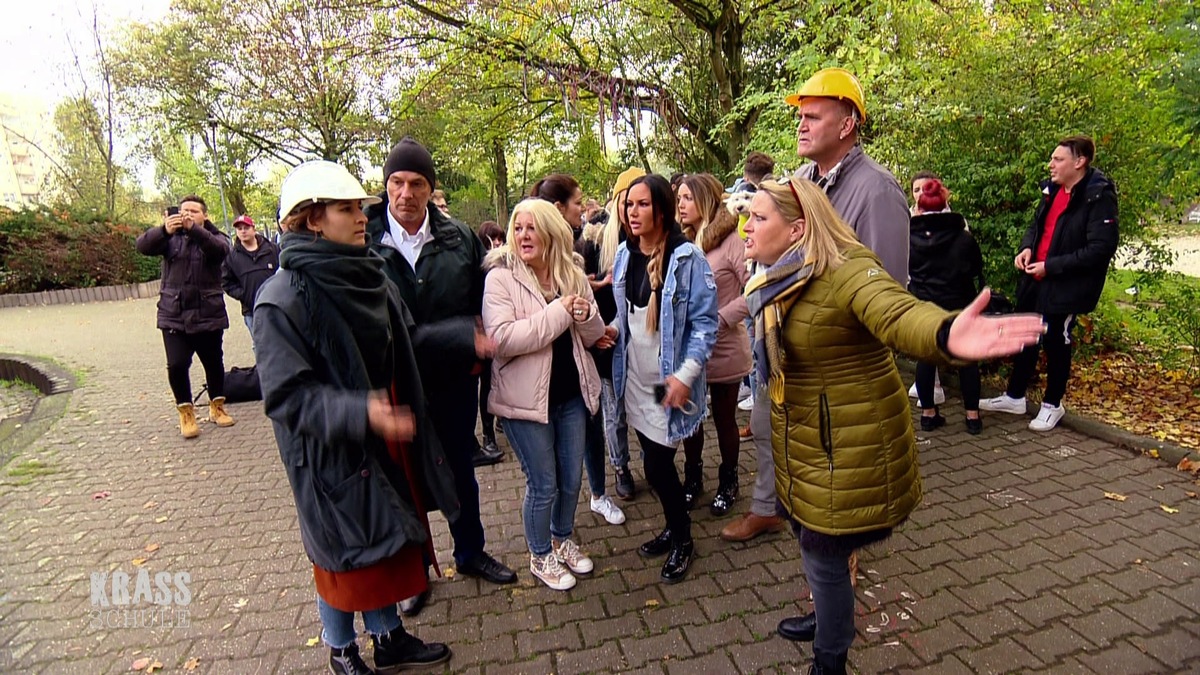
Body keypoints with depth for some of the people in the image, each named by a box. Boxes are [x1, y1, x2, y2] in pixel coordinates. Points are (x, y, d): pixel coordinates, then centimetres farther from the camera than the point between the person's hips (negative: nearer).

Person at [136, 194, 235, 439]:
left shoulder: (215, 237, 5)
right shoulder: (170, 236, 8)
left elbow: (220, 249, -19)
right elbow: (143, 246, -10)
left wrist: (193, 229, -35)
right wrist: (164, 230, -30)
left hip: (208, 314, 0)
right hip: (174, 315, 1)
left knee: (214, 362, 9)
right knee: (177, 365, -7)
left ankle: (217, 406, 29)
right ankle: (186, 412, 12)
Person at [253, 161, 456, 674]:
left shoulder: (369, 277, 1)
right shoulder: (283, 299, -20)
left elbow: (399, 353, 10)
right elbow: (287, 395, -23)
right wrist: (359, 412, -35)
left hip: (386, 443, 6)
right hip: (333, 457, -6)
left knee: (389, 544, 20)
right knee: (344, 555, 14)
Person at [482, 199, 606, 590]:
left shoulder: (573, 275, 4)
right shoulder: (500, 276, -11)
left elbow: (591, 337, 10)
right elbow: (501, 337, -24)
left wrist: (586, 316, -14)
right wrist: (558, 312, -23)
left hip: (572, 393, 5)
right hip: (527, 397, -5)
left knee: (572, 478, 17)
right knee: (543, 485, 7)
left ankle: (563, 539, 43)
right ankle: (541, 556, 32)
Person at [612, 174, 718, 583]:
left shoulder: (686, 257, -13)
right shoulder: (624, 254, 6)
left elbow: (705, 322, -13)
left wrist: (686, 374, -20)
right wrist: (606, 336, 1)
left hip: (668, 382, -6)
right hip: (634, 379, 6)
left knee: (657, 465, -1)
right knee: (654, 460, 15)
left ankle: (682, 540, 24)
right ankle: (673, 528, 38)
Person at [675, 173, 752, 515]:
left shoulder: (731, 240, -15)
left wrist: (720, 318, -22)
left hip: (723, 349, -5)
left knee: (724, 418, 13)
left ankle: (728, 482, 34)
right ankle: (692, 478, 38)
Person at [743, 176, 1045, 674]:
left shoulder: (845, 268, -24)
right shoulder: (780, 277, 2)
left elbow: (897, 314, -45)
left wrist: (945, 335, -66)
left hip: (846, 447, -8)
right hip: (803, 440, 8)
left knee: (824, 553, 5)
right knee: (810, 539, 25)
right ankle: (829, 619, 52)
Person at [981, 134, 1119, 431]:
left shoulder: (1099, 196, -16)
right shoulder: (1052, 189, 6)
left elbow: (1101, 249, -21)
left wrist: (1051, 266, -22)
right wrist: (1026, 247, -1)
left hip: (1065, 287, -7)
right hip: (1035, 279, 7)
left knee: (1055, 343, 7)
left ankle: (1052, 405, 26)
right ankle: (1014, 397, 30)